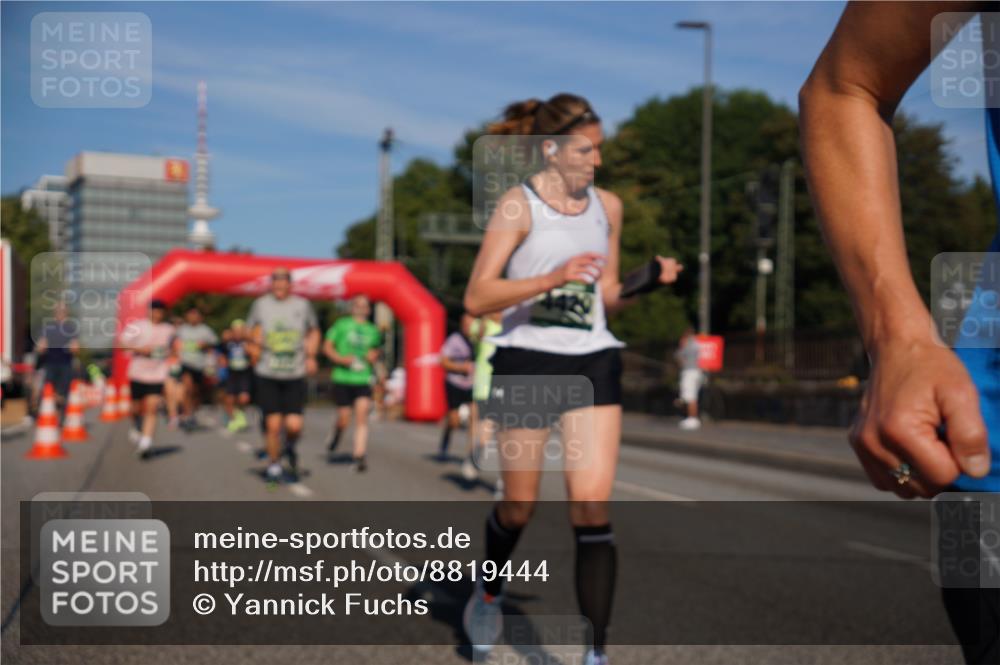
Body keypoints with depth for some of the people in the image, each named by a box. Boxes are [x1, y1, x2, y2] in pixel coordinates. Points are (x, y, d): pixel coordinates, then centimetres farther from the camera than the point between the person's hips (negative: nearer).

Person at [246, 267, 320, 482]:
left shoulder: (302, 305, 5)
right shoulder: (260, 304, 3)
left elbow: (314, 333, 18)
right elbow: (253, 333, 15)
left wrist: (311, 356, 4)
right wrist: (253, 345, -7)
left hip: (295, 375, 0)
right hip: (267, 375, 0)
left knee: (294, 425, -9)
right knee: (273, 424, -2)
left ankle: (290, 446, 27)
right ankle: (273, 464, 20)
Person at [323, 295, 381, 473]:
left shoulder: (373, 330, 11)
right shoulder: (342, 324, 1)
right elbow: (327, 347, 2)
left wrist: (374, 355, 5)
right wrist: (341, 359, -13)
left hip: (363, 379, 2)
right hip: (342, 378, -2)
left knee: (362, 416, -14)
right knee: (344, 419, 3)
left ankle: (360, 456, -15)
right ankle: (336, 436, 39)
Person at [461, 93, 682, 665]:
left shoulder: (608, 206, 9)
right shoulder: (519, 204, -6)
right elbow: (477, 298, -13)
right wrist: (553, 278, -25)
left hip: (593, 363, 3)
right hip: (528, 361, -3)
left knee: (593, 506, -8)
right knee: (520, 507, 9)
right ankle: (489, 591, 41)